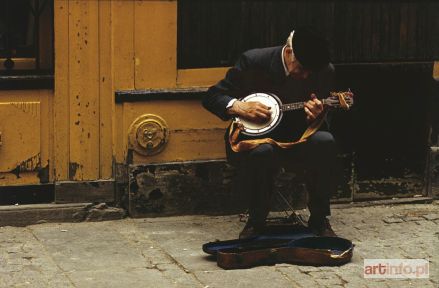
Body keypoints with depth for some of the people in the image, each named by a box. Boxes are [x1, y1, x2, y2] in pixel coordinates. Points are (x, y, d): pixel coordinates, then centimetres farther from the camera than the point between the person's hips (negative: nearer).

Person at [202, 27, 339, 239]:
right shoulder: (253, 62, -13)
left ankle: (319, 219, -11)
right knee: (261, 152, -37)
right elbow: (211, 97, -7)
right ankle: (256, 221, -10)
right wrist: (238, 107, -27)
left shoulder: (325, 71, -6)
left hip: (299, 141, 3)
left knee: (325, 141, -30)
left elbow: (323, 124, 2)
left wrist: (315, 116, -23)